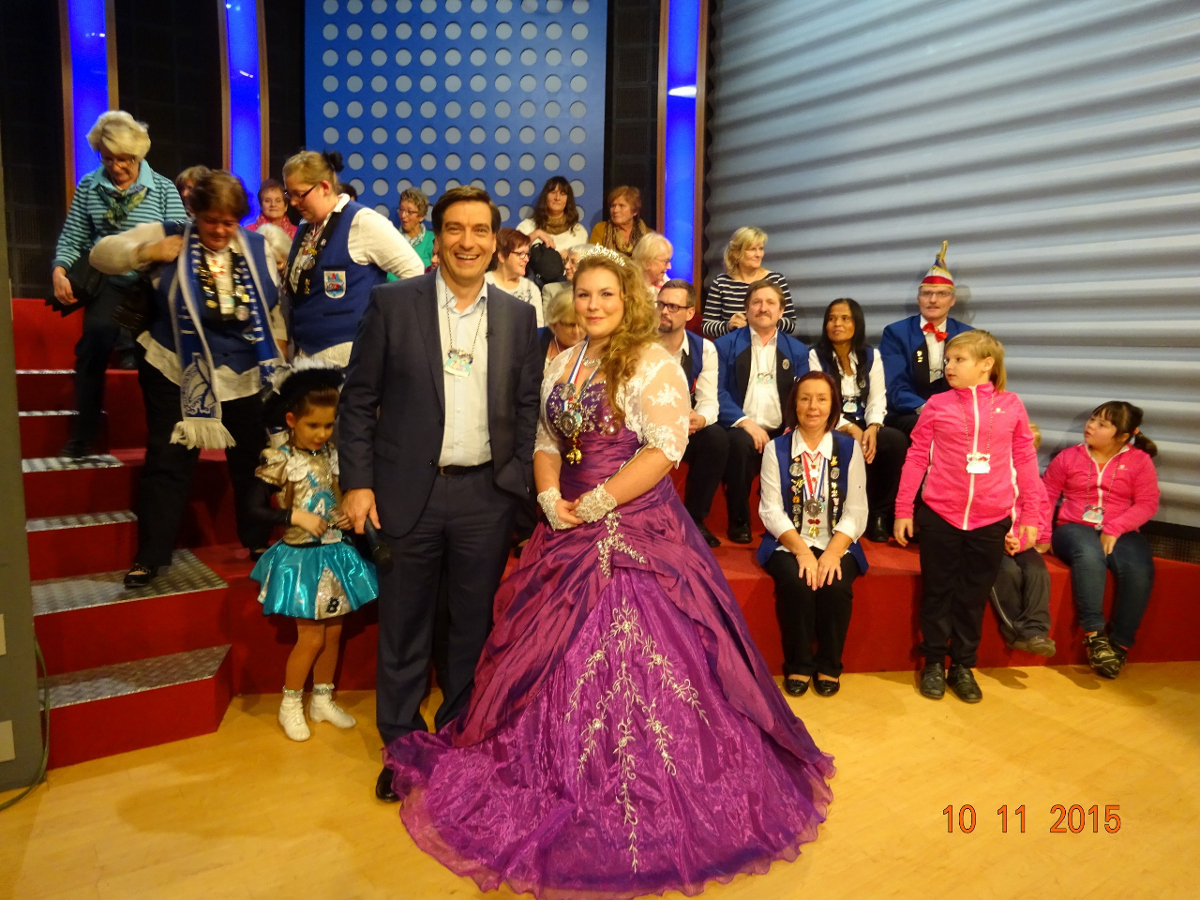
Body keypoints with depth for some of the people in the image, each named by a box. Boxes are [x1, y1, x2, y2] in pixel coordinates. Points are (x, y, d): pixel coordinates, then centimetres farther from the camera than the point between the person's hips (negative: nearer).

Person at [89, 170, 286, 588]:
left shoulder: (258, 247, 5)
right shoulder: (167, 236, -1)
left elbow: (276, 304, 11)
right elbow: (102, 254, 1)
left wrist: (279, 347, 6)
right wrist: (147, 252, -15)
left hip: (247, 374, 2)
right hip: (177, 372, -2)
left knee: (252, 461, 12)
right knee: (168, 462, 3)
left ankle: (259, 542, 29)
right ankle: (150, 556, 14)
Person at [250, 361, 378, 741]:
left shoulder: (335, 455, 2)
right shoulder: (280, 461, -13)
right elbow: (257, 508, -13)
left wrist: (348, 515, -5)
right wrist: (296, 516, -22)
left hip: (335, 553, 5)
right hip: (302, 557, -5)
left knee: (333, 632, 12)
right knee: (312, 636, -1)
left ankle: (322, 700, 29)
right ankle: (290, 706, 19)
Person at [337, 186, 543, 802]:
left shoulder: (518, 317, 6)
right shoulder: (392, 303, -1)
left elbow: (528, 408, 7)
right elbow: (359, 399, -1)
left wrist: (517, 485, 0)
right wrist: (357, 483, -6)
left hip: (486, 496, 2)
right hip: (408, 492, -1)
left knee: (475, 626, 14)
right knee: (403, 628, 11)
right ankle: (402, 745, 30)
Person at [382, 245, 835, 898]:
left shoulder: (652, 362, -6)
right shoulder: (561, 365, 14)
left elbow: (665, 449, -15)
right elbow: (546, 442, 15)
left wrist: (599, 501, -16)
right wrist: (550, 497, -3)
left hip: (636, 531, -6)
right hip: (569, 529, 6)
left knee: (632, 658, -3)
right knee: (559, 655, 10)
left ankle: (645, 797, 15)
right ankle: (561, 776, 30)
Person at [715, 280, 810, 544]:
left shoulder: (797, 351, 16)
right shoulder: (725, 346, 7)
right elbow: (718, 394, -5)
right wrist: (746, 423, -20)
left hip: (782, 433, 2)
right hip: (740, 430, -2)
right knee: (741, 443, -35)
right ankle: (738, 522, -12)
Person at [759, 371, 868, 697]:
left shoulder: (849, 448, 4)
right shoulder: (776, 448, 2)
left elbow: (856, 511, -3)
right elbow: (771, 510, -6)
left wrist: (833, 552, -19)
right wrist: (802, 551, -19)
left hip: (837, 544, 1)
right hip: (788, 543, 0)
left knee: (836, 586, -27)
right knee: (796, 583, -29)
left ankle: (829, 666, -2)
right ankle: (798, 665, -6)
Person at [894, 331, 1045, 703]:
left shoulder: (1010, 406, 1)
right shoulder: (937, 405, -1)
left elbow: (1025, 461, 5)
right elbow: (916, 457, 2)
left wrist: (1031, 515, 5)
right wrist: (902, 510, 2)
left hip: (991, 521, 1)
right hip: (940, 517, 0)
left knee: (974, 597, 11)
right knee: (937, 593, 10)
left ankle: (962, 666, 26)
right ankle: (933, 663, 24)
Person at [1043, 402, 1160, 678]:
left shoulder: (1139, 460, 8)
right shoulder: (1068, 457, 10)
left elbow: (1147, 504, 0)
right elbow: (1045, 497, 7)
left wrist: (1114, 530, -14)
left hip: (1120, 534, 1)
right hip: (1075, 528, -1)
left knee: (1139, 571, -31)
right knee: (1089, 555, -37)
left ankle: (1120, 644, -15)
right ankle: (1094, 634, -29)